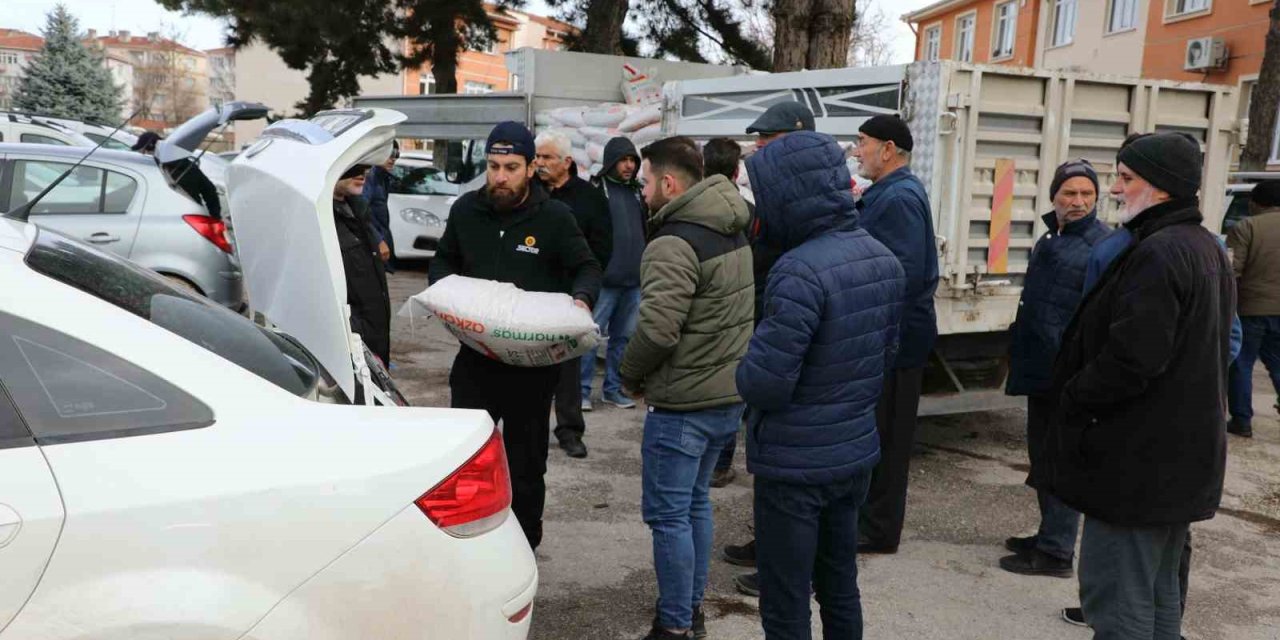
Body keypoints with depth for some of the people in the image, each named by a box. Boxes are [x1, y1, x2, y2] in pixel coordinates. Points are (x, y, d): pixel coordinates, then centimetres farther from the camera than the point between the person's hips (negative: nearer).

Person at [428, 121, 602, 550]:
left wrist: (581, 298, -20)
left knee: (525, 463, 12)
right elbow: (444, 260, 16)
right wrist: (442, 285, -6)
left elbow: (587, 268, 1)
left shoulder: (554, 217, -7)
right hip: (475, 351, 2)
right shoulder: (466, 210, 3)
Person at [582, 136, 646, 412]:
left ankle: (613, 388, 22)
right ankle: (582, 390, 5)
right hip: (604, 280, -7)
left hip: (634, 281, 7)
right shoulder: (596, 190, -6)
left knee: (623, 337, 12)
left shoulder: (637, 192, 16)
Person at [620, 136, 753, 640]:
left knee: (668, 515, 1)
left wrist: (629, 376, -8)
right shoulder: (732, 233, 11)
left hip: (683, 404, -9)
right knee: (695, 504, 19)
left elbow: (656, 329, -26)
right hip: (728, 394, 9)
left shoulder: (673, 244, -19)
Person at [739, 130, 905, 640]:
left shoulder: (801, 271, -25)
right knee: (840, 589, 21)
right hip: (857, 451, 8)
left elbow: (762, 385, -25)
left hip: (795, 464, -8)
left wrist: (745, 367, -5)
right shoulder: (885, 260, 3)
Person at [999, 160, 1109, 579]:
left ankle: (1056, 552, 9)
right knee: (1042, 455, 18)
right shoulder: (1050, 239, 14)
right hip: (1041, 370, 9)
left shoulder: (1104, 246, -13)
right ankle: (1049, 535, 32)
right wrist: (1020, 352, 21)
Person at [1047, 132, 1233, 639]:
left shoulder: (1157, 254, -20)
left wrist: (1072, 400, -11)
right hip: (1182, 457, 11)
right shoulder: (1208, 249, 14)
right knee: (1159, 594, 21)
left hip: (1136, 460, -11)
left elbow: (1132, 359, -28)